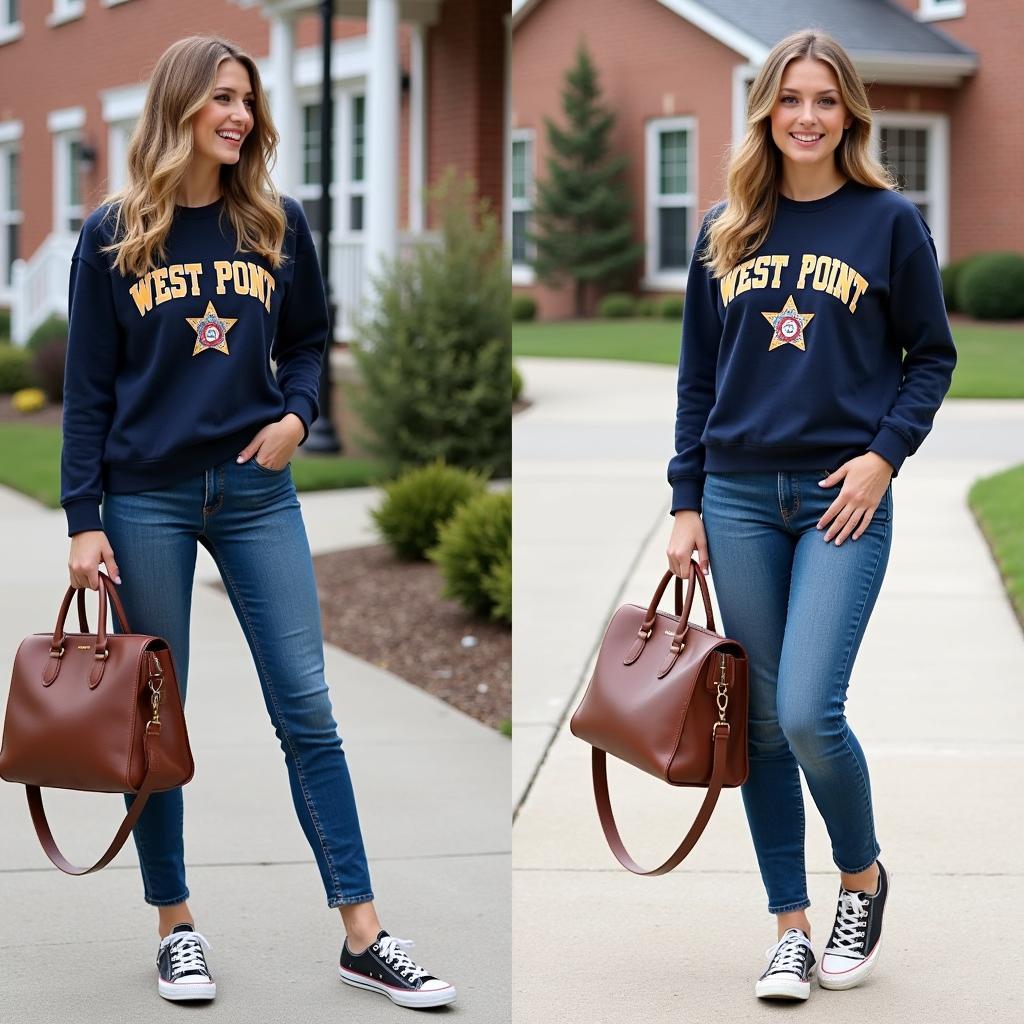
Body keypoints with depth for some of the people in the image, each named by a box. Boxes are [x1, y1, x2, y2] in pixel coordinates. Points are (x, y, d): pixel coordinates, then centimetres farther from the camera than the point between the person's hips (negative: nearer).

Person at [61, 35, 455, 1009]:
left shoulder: (277, 224, 5)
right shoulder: (114, 233, -1)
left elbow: (308, 341, 17)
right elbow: (88, 387, -1)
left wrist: (296, 415, -4)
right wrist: (83, 519, -6)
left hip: (255, 491, 2)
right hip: (147, 498, -2)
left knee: (307, 708, -1)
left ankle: (363, 937, 2)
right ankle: (176, 927, 20)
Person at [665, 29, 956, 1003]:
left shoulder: (890, 221, 1)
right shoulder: (725, 228, 9)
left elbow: (932, 357, 4)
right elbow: (697, 376, 12)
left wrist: (885, 454, -10)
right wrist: (686, 502, 7)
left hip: (843, 499, -3)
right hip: (740, 497, 4)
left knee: (808, 713, -13)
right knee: (761, 724, 5)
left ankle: (862, 876, 14)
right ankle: (790, 925, 16)